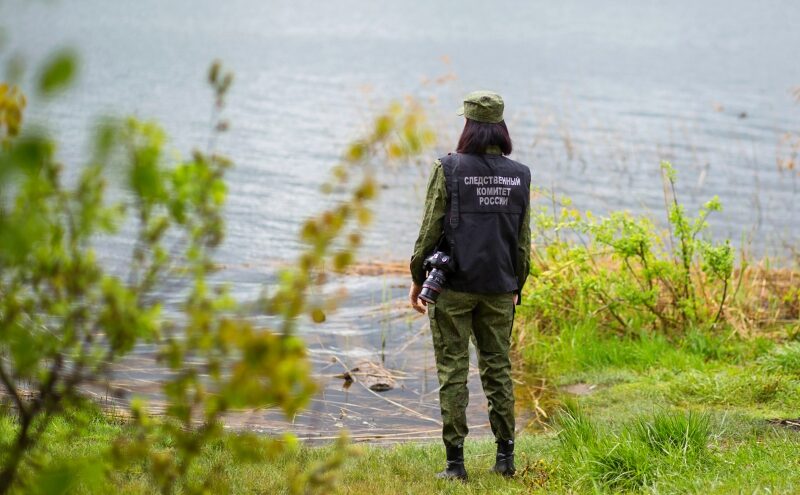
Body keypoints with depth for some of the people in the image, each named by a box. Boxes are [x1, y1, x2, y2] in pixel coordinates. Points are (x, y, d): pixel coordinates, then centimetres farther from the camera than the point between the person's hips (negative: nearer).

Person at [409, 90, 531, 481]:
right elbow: (522, 241, 8)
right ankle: (505, 456, 13)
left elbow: (431, 230, -6)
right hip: (498, 288, 3)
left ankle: (455, 462, 1)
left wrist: (417, 279, 4)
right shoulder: (518, 176, 3)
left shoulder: (449, 170, -9)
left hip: (453, 286, -3)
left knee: (453, 371, 1)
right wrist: (515, 286, 19)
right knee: (498, 368, 12)